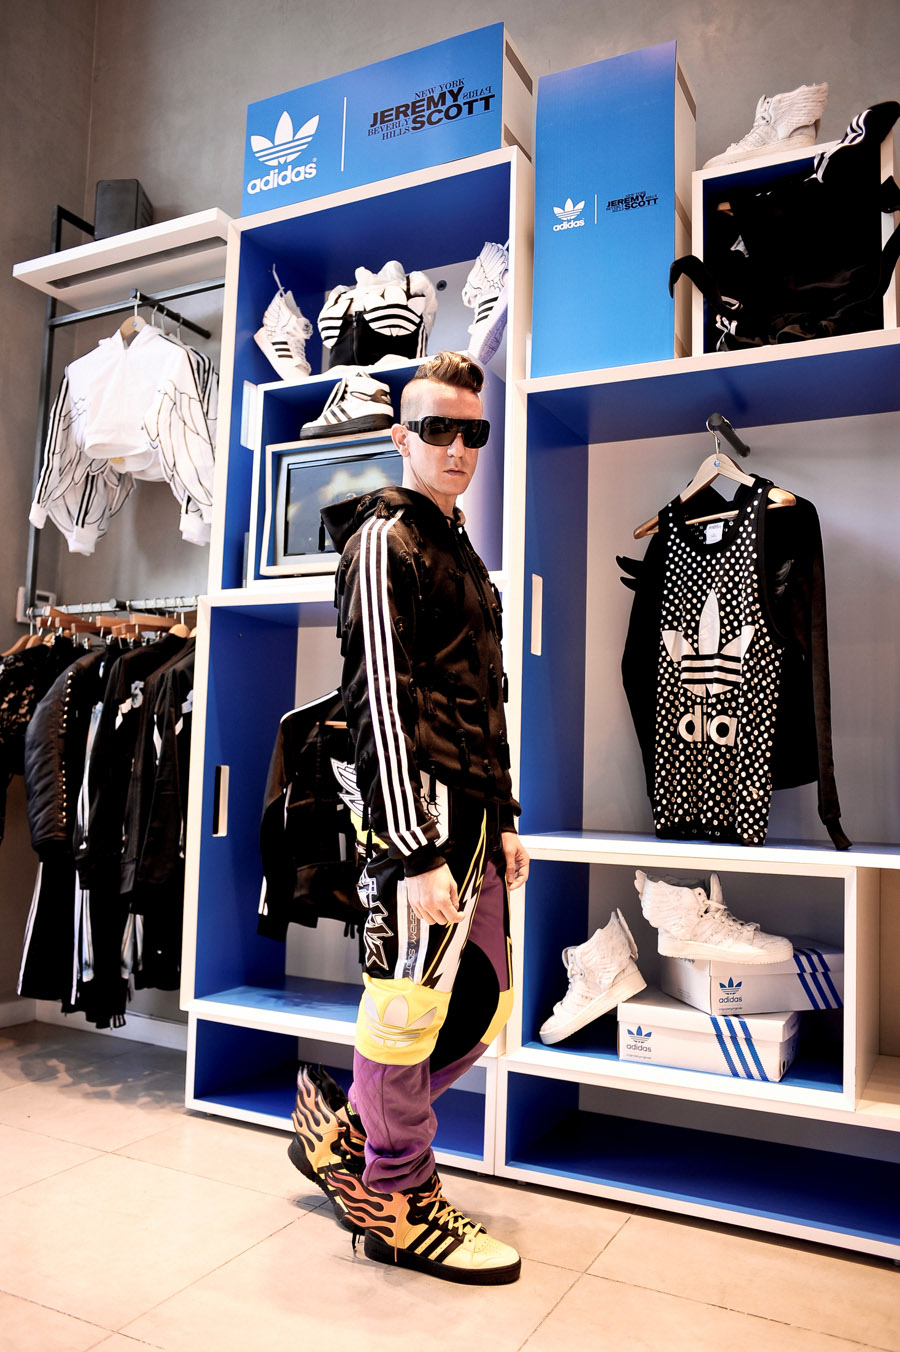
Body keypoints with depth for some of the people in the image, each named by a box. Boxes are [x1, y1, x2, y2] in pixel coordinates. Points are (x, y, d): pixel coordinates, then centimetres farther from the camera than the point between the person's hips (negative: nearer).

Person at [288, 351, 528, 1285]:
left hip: (475, 811, 9)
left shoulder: (459, 550, 22)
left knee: (483, 1008, 14)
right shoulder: (385, 540, -6)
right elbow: (382, 704, -15)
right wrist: (418, 853, -18)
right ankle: (395, 1203, 23)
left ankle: (342, 1120, 31)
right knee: (411, 1007, 2)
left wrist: (503, 819, 19)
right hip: (422, 808, -9)